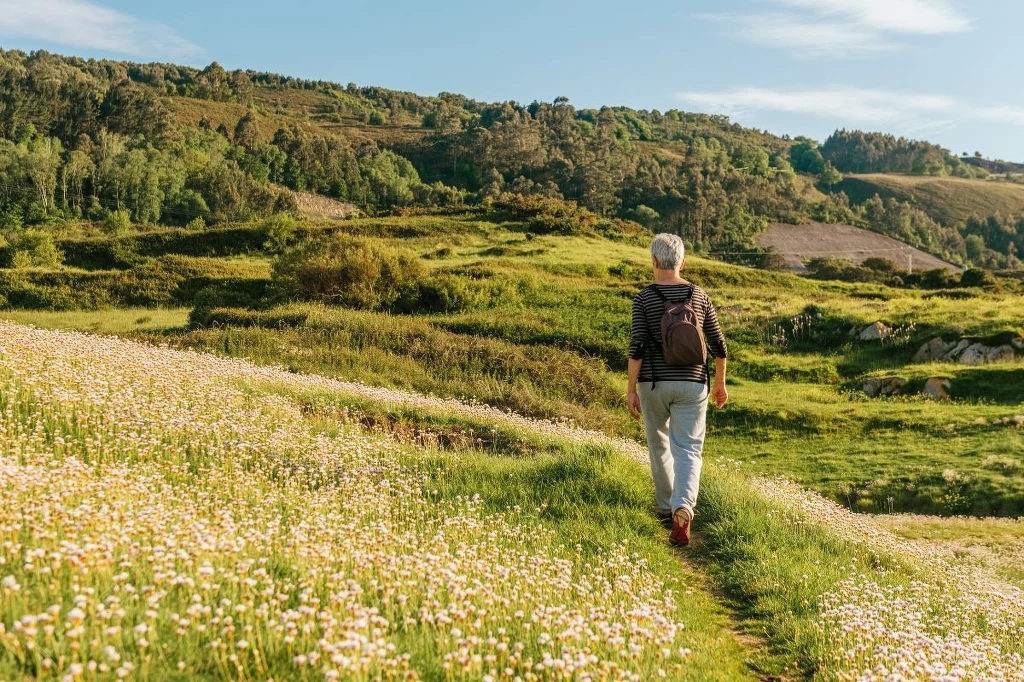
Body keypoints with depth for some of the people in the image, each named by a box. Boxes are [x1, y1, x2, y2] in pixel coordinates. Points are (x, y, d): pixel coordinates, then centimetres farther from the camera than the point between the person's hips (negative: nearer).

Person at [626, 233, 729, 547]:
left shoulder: (644, 298, -7)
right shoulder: (699, 296, 2)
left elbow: (637, 347, -13)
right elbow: (718, 344, 5)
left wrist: (631, 390, -8)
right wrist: (720, 382, 17)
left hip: (654, 383, -1)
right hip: (691, 384, 1)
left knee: (659, 445, 20)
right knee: (688, 451, -2)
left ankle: (666, 506, 36)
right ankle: (682, 509, -27)